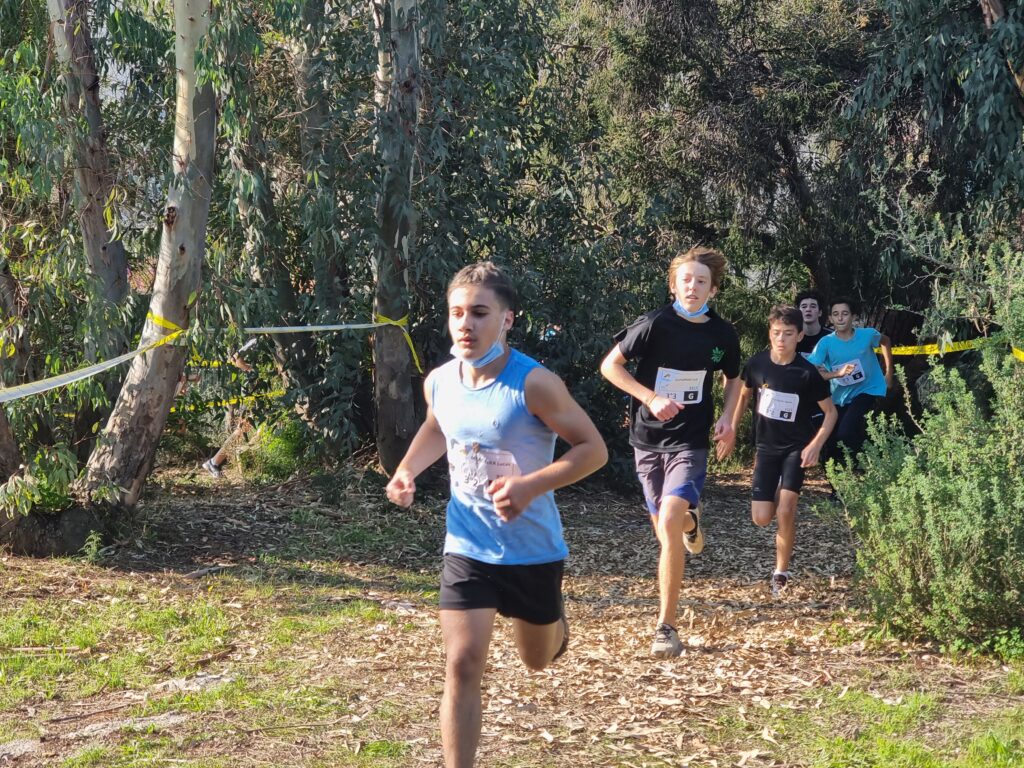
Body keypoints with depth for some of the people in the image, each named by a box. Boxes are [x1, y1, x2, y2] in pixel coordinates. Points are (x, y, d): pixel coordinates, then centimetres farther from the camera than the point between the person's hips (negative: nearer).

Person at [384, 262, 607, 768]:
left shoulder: (534, 384, -23)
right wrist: (407, 470, 0)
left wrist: (531, 485, -31)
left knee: (537, 659, 20)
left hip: (534, 551, -2)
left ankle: (553, 625, 58)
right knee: (462, 666, -10)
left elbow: (593, 449, -17)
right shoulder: (438, 382, -6)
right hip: (467, 549, 2)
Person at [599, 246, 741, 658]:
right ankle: (690, 519, 53)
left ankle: (666, 627, -13)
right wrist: (651, 398, -17)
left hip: (689, 443, -1)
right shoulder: (655, 325, -11)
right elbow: (610, 365, -6)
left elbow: (733, 379, 18)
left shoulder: (723, 335, -1)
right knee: (664, 528, 13)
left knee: (668, 525, -19)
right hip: (648, 438, 1)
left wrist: (728, 417, 1)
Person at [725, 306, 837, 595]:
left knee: (786, 512, -17)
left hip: (796, 448, -3)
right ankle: (778, 496, 33)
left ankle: (781, 572, 1)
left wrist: (816, 445, -18)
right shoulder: (756, 364, -9)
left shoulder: (807, 373, -17)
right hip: (766, 447, 3)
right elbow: (743, 395, 11)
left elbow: (830, 412, -7)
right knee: (761, 518, -3)